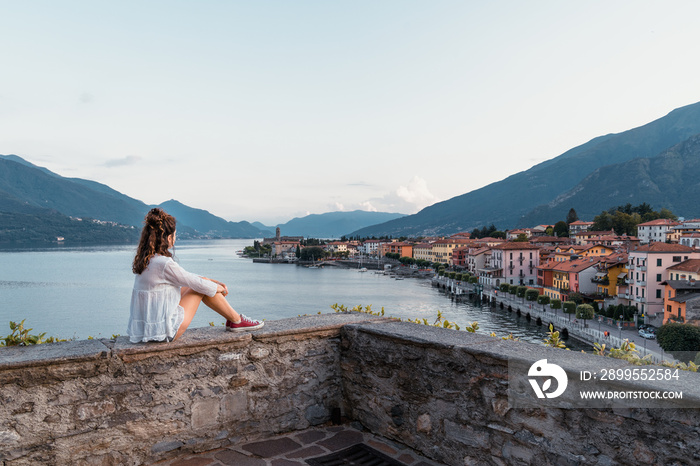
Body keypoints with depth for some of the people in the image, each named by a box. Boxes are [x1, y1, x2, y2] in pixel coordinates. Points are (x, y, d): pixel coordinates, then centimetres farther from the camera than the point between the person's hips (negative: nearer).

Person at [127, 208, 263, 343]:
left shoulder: (145, 260, 6)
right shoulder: (165, 264, -23)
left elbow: (185, 276, 14)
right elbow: (199, 284, -12)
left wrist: (214, 282, 15)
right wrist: (220, 288, 8)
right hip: (165, 331, -9)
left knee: (204, 282, 14)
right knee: (202, 288, 2)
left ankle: (232, 318, 26)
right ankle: (236, 320, 17)